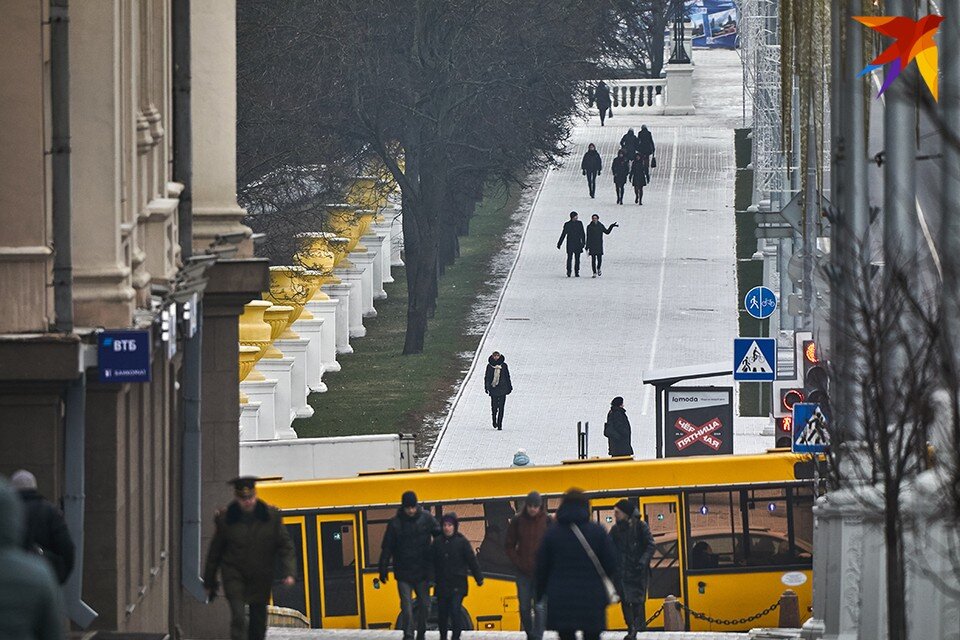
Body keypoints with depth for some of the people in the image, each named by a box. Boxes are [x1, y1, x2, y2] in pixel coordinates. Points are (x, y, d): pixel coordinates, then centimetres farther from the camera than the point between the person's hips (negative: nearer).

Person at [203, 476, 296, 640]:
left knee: (259, 621, 11)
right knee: (238, 617, -18)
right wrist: (209, 583, 7)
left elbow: (285, 547, 0)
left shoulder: (271, 516, -3)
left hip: (261, 579, 2)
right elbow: (215, 551, 3)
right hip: (234, 576, -2)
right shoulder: (226, 519, -5)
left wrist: (288, 572, -14)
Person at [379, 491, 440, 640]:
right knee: (407, 606, -7)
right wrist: (383, 569, -3)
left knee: (425, 604, 7)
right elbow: (386, 548, -1)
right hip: (403, 573, -2)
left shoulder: (426, 518, -2)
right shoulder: (395, 523, -5)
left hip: (422, 571, 2)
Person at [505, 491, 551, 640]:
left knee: (540, 607, -10)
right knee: (524, 606, 8)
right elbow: (510, 546, 8)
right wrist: (518, 563, -3)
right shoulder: (517, 521, 1)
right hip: (523, 572, 2)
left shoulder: (547, 521, -3)